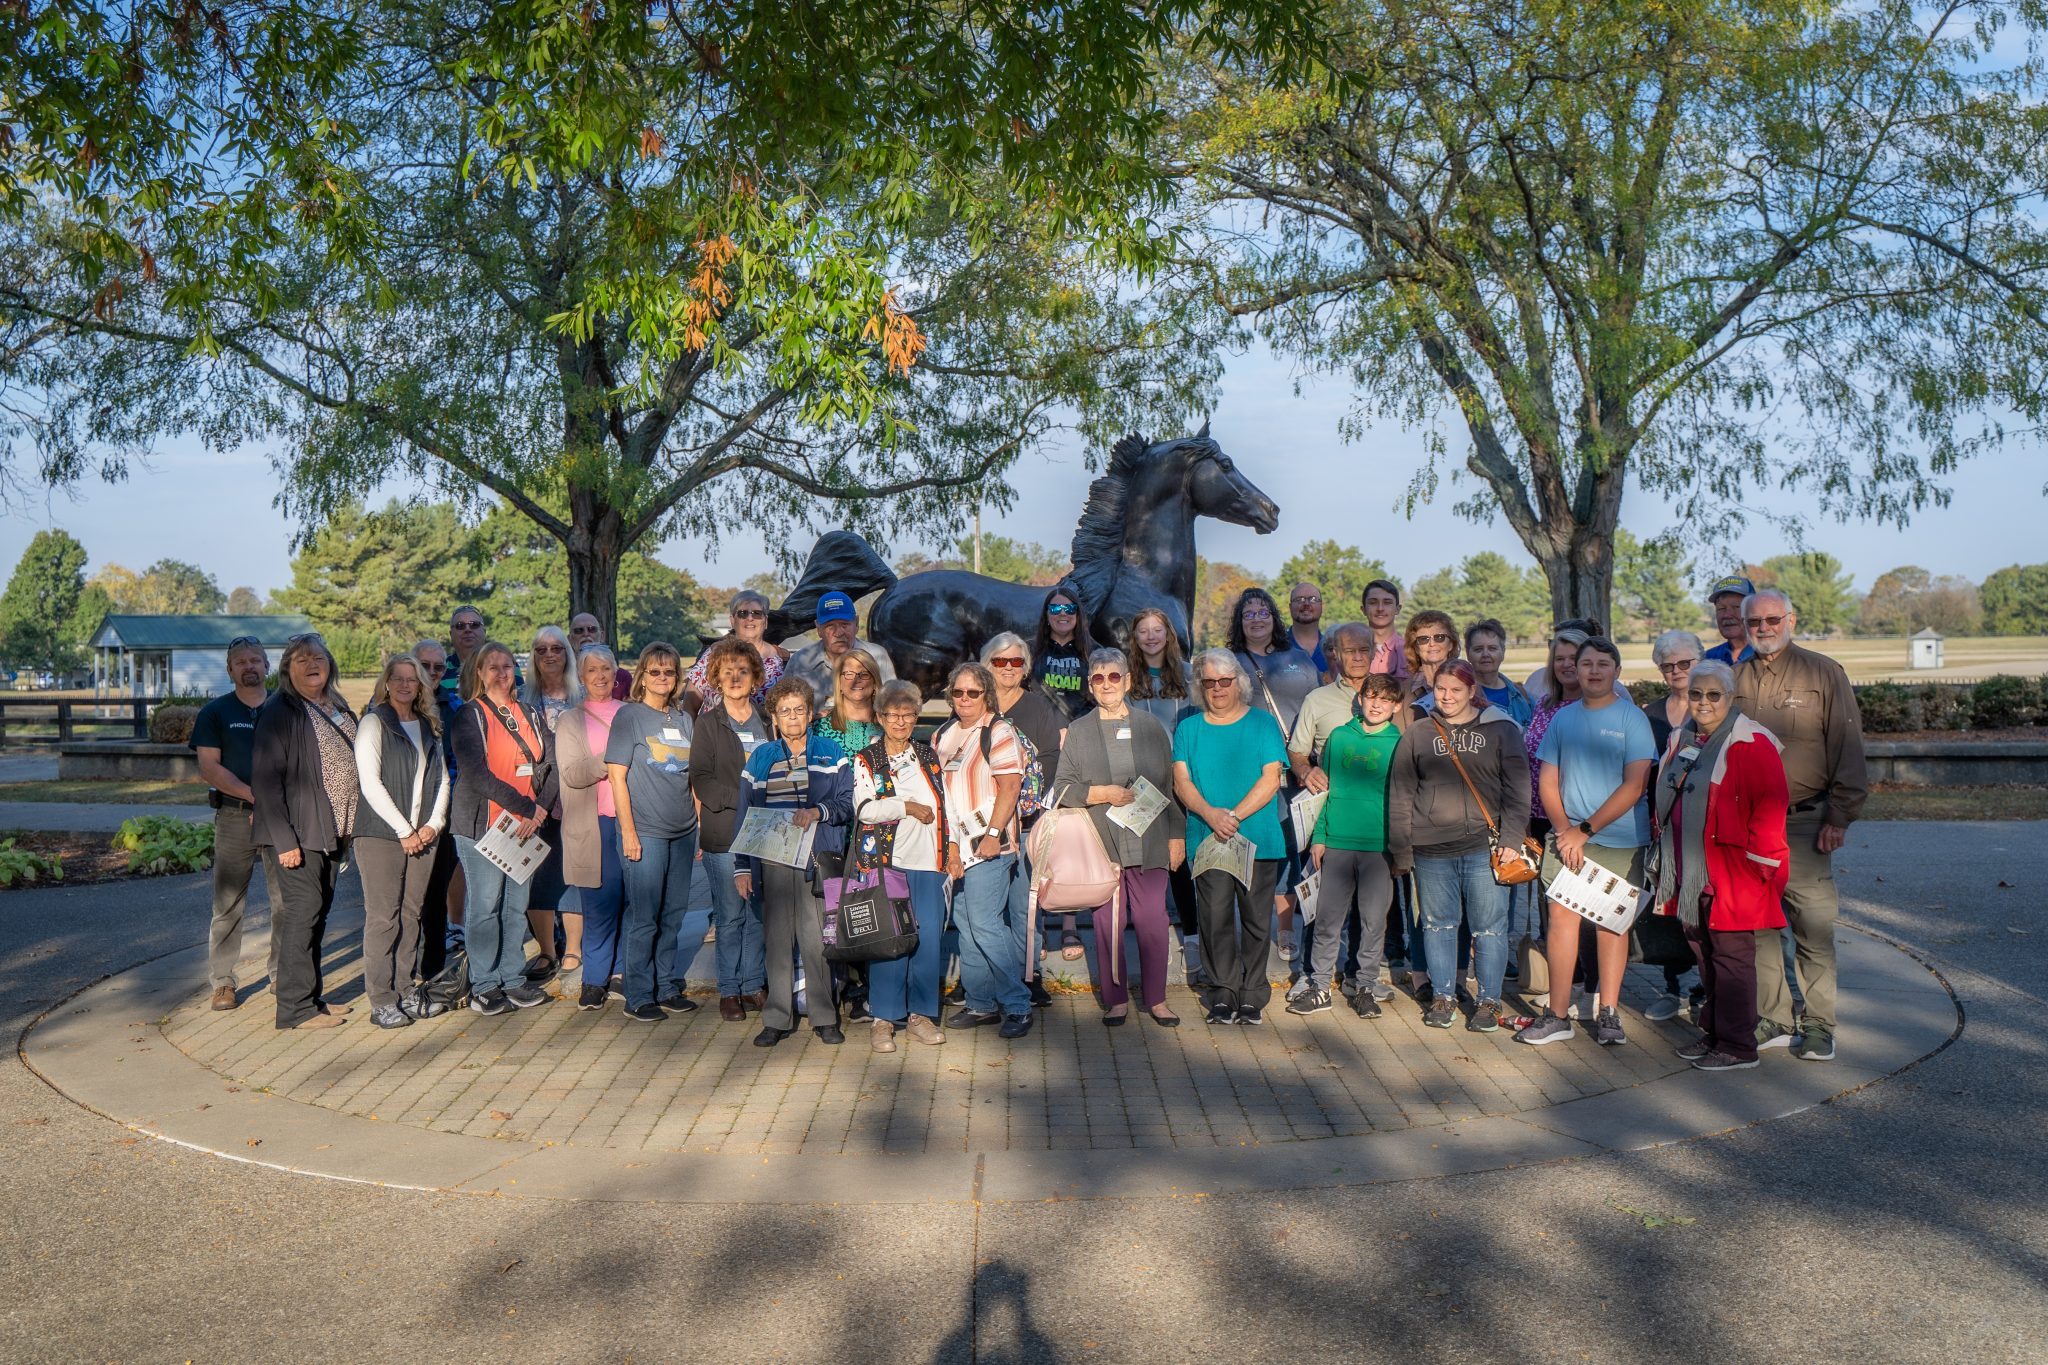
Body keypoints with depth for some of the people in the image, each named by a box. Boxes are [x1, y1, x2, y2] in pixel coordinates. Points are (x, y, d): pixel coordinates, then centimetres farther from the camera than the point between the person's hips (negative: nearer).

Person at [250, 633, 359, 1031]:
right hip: (298, 835, -7)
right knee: (302, 913, -7)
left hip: (332, 834, 7)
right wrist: (283, 840, -19)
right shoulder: (279, 713, -9)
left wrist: (348, 828, 17)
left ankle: (310, 997, 21)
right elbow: (265, 779, -14)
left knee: (317, 914, 12)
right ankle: (295, 1008, 0)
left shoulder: (339, 710, 14)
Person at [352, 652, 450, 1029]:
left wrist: (434, 824, 0)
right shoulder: (374, 723, -2)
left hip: (422, 836, 5)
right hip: (381, 835, -5)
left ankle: (404, 992, 14)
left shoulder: (428, 726, 15)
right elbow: (370, 782, -9)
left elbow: (441, 778, 15)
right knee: (383, 917, -4)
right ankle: (381, 1002, -1)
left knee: (411, 915, 7)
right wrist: (403, 831, -10)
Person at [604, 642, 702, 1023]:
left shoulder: (684, 719, 12)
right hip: (645, 833, -6)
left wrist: (702, 824, 13)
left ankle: (667, 988, 24)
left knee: (673, 915, 12)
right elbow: (616, 776, -9)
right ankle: (639, 997, 9)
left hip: (683, 833, 6)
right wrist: (628, 831, -13)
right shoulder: (629, 715, -5)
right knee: (644, 918, -1)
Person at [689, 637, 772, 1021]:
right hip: (723, 833, -3)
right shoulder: (708, 722, 0)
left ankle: (754, 984, 20)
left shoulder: (766, 720, 12)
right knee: (730, 914, 1)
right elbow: (701, 779, -8)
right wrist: (744, 799, -19)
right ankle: (729, 990, 13)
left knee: (759, 912, 7)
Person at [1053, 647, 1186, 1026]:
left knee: (1154, 922, 0)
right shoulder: (1078, 732, 9)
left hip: (1149, 844, 0)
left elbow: (1171, 785, 12)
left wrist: (1177, 835, 8)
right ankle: (1116, 1000, 16)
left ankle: (1156, 999, 13)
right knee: (1107, 925, 3)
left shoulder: (1151, 727, 11)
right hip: (1101, 845, 0)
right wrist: (1104, 793, -11)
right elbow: (1063, 788, 4)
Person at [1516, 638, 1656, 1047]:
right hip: (1567, 836, 3)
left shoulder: (1632, 718, -3)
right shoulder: (1562, 718, 8)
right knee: (1562, 917, -3)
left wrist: (1586, 829, -12)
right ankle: (1558, 1016, 4)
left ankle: (1608, 1015, 13)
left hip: (1619, 841, -2)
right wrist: (1564, 830, -7)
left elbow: (1634, 786, -10)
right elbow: (1548, 782, 8)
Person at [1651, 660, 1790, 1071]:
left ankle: (1737, 1047, 7)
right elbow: (1667, 801, 23)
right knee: (1704, 953, 16)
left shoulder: (1751, 743, -12)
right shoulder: (1683, 740, 13)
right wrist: (1669, 859, 22)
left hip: (1731, 875, -8)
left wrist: (1760, 860, -17)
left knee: (1731, 956, -2)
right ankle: (1712, 1033, 28)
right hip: (1690, 874, 8)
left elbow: (1770, 805, -16)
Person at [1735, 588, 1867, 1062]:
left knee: (1814, 929, -2)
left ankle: (1818, 1026, 8)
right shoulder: (1733, 679, 10)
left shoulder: (1823, 673, 2)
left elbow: (1847, 748, 0)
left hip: (1804, 822, -3)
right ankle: (1774, 1020, 15)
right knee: (1759, 928, 5)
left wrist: (1839, 818, -6)